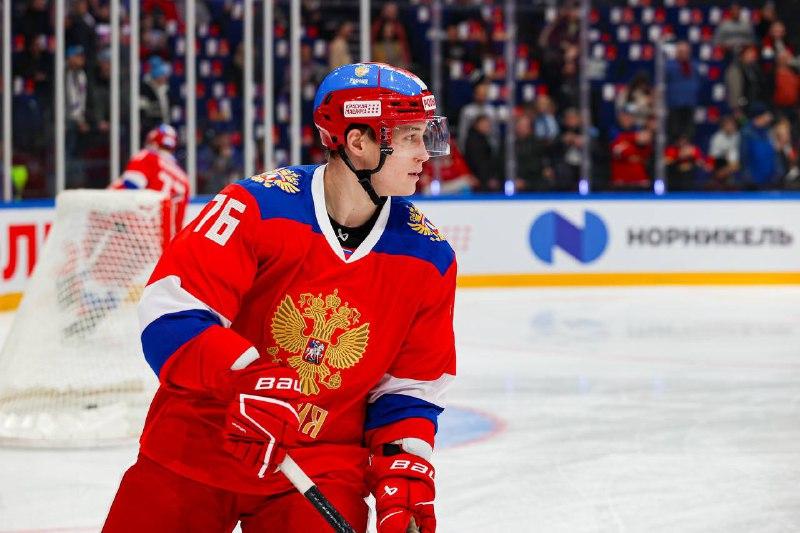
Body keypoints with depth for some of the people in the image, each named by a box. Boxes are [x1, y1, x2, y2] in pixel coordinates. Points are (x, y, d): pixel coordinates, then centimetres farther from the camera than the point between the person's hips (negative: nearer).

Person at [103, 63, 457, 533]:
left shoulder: (429, 259, -2)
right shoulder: (259, 207, -14)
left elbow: (411, 387, 6)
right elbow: (171, 310, -20)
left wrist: (404, 468, -8)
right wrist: (246, 379, -33)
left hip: (321, 466, 2)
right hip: (196, 447, -1)